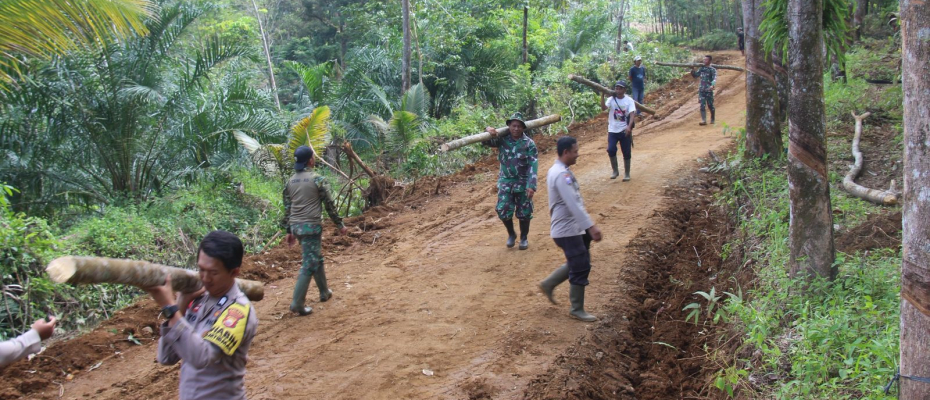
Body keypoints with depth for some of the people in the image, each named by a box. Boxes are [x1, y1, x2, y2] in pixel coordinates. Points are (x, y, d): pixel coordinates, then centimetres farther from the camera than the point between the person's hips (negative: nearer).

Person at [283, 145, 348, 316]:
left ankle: (324, 292, 34)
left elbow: (287, 208, 11)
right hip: (311, 225, -7)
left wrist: (289, 231, 18)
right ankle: (297, 303, -9)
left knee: (316, 257, 23)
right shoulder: (317, 179, -9)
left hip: (295, 226, 7)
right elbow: (329, 205, -6)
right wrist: (340, 225, 5)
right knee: (309, 264, -4)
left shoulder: (290, 182, 8)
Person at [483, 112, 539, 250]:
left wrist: (531, 185, -23)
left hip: (523, 183, -2)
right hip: (506, 182, 2)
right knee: (503, 211, -2)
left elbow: (533, 165, -14)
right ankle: (511, 234, 24)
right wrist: (488, 130, -20)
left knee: (524, 213, 6)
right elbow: (485, 142, 3)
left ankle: (524, 238, 27)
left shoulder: (529, 144, -11)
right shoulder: (502, 139, -4)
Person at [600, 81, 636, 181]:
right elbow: (603, 108, -17)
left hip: (625, 131, -1)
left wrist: (629, 126, -29)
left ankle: (627, 174, 19)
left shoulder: (629, 100, -5)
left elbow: (631, 114, -14)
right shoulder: (611, 99, -1)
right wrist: (602, 97, -32)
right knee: (611, 150, -13)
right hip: (612, 130, 1)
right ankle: (615, 171, 7)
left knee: (626, 153, 4)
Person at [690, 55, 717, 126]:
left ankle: (712, 120, 23)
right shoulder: (702, 68, 12)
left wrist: (712, 85, -37)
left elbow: (714, 78, -18)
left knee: (710, 105, 6)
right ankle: (704, 120, -7)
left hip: (709, 90, -4)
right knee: (702, 105, -5)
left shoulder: (712, 69, -4)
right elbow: (695, 75, 22)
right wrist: (693, 70, 3)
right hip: (701, 90, 4)